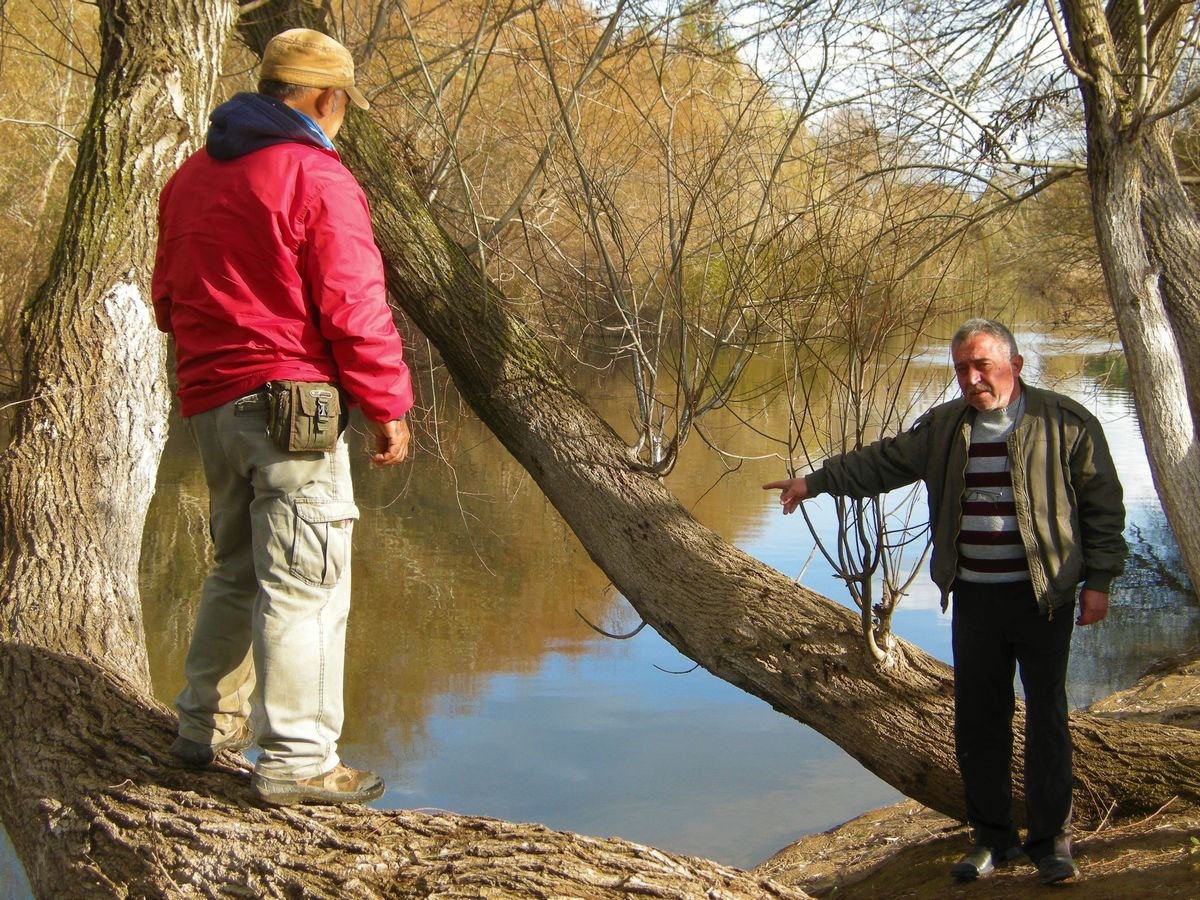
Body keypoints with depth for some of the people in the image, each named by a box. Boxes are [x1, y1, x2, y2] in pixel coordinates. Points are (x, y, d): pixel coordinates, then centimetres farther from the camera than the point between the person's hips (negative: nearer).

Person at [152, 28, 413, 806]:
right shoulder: (318, 179, -11)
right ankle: (297, 760, -1)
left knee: (237, 567, 21)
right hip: (291, 399, -8)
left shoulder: (191, 178, 14)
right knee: (304, 579, -3)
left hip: (209, 403, 8)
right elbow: (354, 310, -15)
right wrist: (388, 405, -8)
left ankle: (209, 723, 29)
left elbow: (169, 297, 21)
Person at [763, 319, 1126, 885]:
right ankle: (992, 838, 22)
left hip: (1044, 596, -4)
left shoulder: (1065, 423, -6)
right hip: (974, 598, 4)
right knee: (977, 721, 8)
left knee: (1047, 719, 4)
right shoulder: (944, 427, 8)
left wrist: (1098, 580, -6)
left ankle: (1052, 839, 17)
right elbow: (883, 462, 16)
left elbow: (1101, 504, -3)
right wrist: (816, 482, 10)